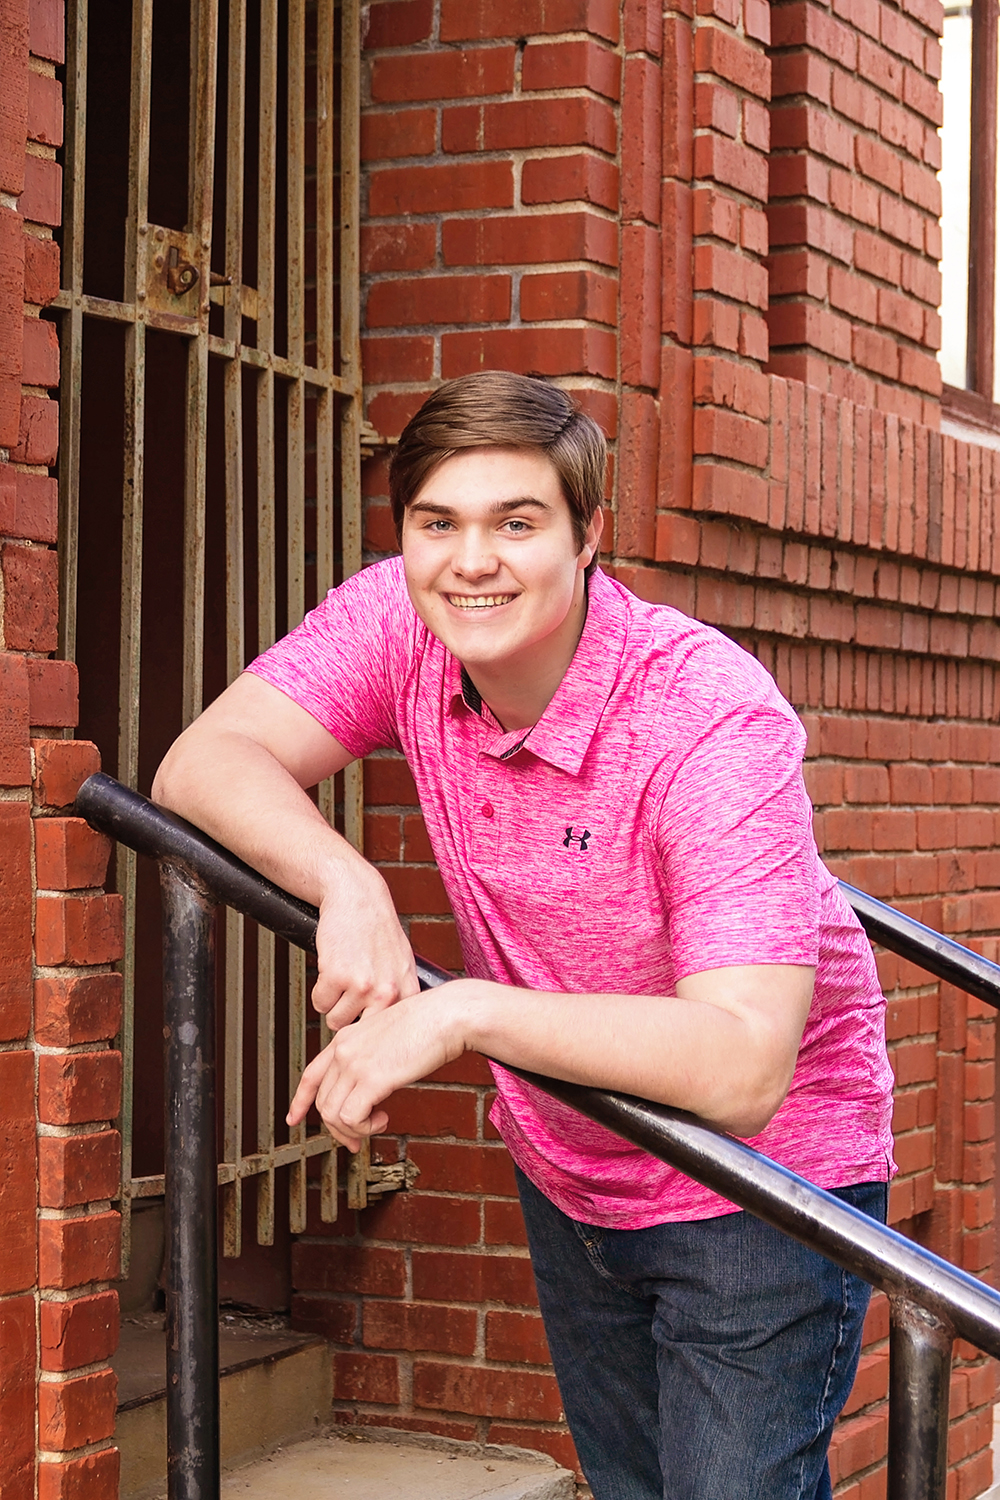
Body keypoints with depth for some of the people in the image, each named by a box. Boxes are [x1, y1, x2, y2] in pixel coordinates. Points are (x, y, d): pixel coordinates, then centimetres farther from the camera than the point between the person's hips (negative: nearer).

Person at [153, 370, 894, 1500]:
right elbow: (204, 763, -17)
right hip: (566, 1176, 6)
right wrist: (348, 887, -34)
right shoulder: (395, 624, -13)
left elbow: (742, 1069, -39)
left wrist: (465, 1012, -45)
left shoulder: (714, 718, -30)